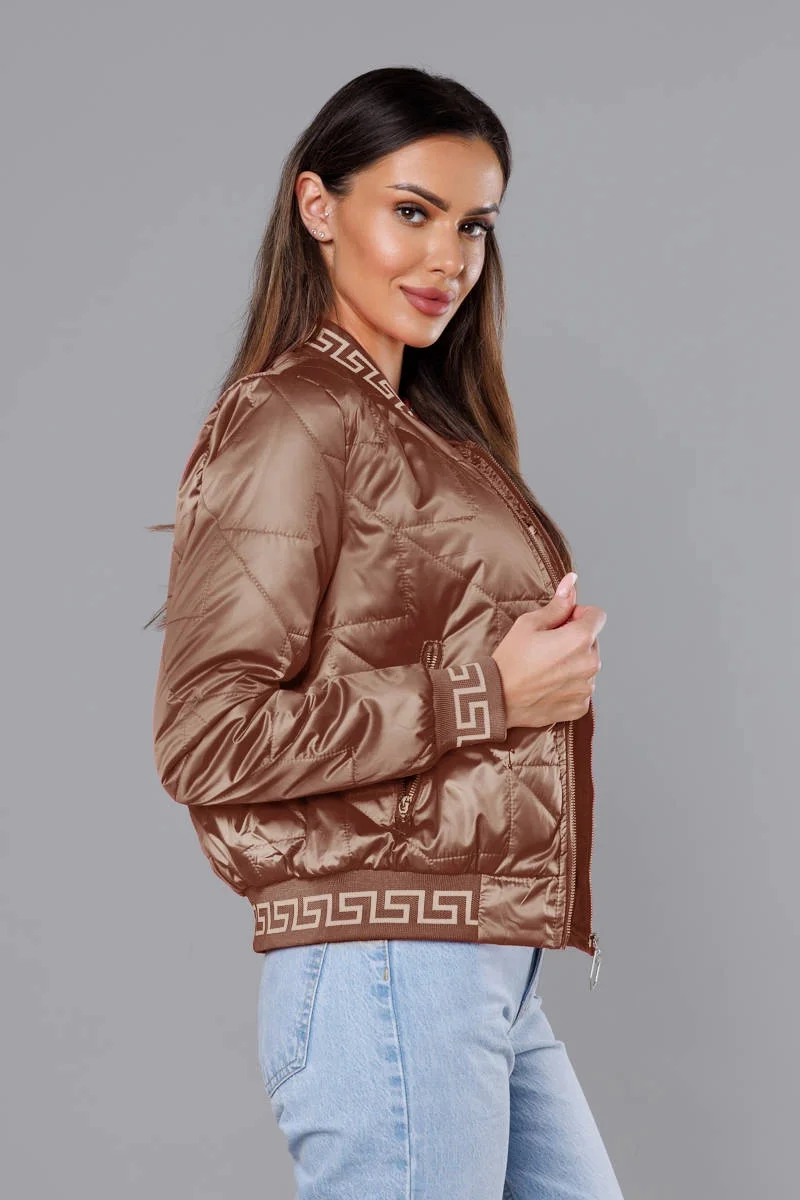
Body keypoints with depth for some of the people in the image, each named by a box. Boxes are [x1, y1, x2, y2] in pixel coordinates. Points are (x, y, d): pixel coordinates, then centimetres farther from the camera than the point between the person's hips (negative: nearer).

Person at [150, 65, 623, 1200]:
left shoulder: (422, 433, 17)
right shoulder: (289, 421, -10)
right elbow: (207, 742, -18)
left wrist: (552, 658, 6)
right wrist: (483, 690, -15)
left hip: (491, 975, 9)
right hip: (389, 974, -9)